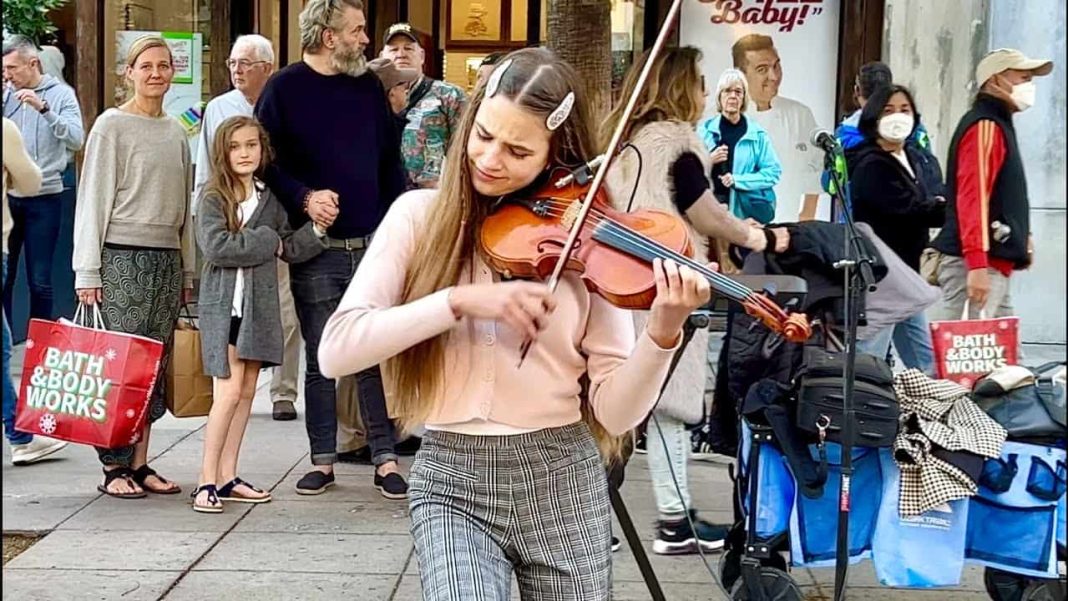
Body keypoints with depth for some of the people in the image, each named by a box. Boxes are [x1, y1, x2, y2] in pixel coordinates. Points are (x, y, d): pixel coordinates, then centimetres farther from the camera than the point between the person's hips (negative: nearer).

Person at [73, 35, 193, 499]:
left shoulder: (176, 132, 14)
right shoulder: (112, 125, -3)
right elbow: (93, 199, -4)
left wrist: (188, 271, 16)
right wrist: (88, 271, -8)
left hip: (167, 259, 6)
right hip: (122, 257, -6)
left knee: (154, 367, 5)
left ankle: (140, 464, 11)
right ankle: (114, 467, 1)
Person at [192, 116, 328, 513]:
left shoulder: (269, 200, 12)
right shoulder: (214, 198, -5)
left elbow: (290, 249, 13)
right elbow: (215, 246, -19)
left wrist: (317, 230, -4)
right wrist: (267, 242, -12)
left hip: (260, 305, 6)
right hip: (223, 304, -6)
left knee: (247, 391, 8)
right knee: (229, 391, -11)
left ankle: (228, 478, 16)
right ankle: (207, 480, -4)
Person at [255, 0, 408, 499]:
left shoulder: (368, 87, 10)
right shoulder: (284, 90, -1)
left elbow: (390, 162, 13)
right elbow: (265, 162, -4)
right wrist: (303, 197, -19)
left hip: (372, 246, 2)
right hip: (315, 251, -2)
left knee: (376, 357, 1)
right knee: (320, 360, 6)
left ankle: (385, 460, 6)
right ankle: (322, 461, 15)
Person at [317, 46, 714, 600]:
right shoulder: (420, 215, 0)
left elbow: (614, 412, -6)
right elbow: (336, 351, -11)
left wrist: (662, 335, -24)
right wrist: (459, 300, -20)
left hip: (562, 483, 1)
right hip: (451, 483, -1)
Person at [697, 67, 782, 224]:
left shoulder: (757, 133, 3)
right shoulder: (704, 130, 7)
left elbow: (773, 171, -3)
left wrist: (738, 180, -13)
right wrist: (709, 161, -11)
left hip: (750, 211, -1)